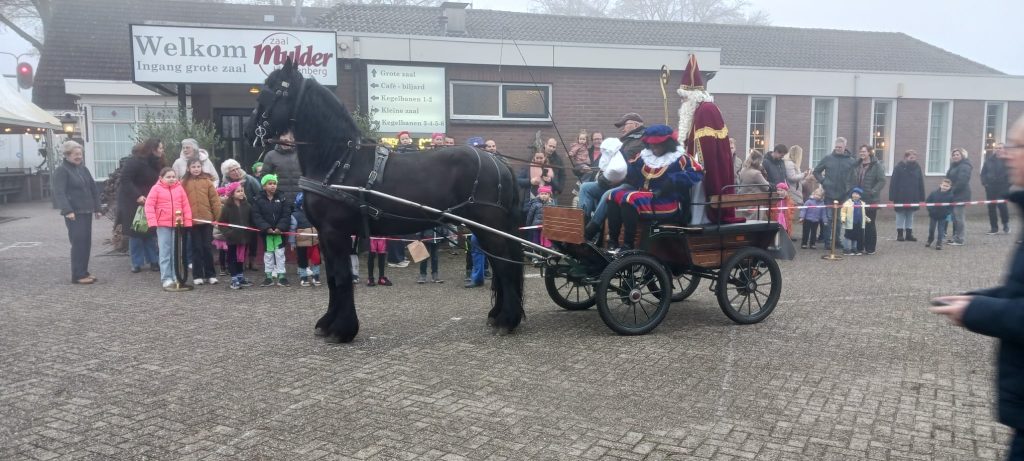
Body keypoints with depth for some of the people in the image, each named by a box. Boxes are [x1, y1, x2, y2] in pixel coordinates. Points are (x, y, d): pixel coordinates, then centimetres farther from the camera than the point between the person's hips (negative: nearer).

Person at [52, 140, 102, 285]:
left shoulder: (83, 169, 16)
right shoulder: (61, 171, -6)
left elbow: (94, 189, 19)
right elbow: (59, 193, -16)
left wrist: (97, 208, 13)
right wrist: (67, 210, -27)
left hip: (87, 212, 7)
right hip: (74, 213, -7)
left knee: (87, 243, 9)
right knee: (78, 243, -8)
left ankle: (84, 272, 17)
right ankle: (77, 275, -4)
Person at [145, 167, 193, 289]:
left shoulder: (179, 188, 6)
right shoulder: (156, 189, -2)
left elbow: (186, 205, 6)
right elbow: (149, 206, -5)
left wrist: (188, 222, 1)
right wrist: (152, 222, -14)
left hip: (178, 224, 3)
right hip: (162, 225, -3)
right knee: (165, 252, 0)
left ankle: (177, 277, 15)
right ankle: (166, 278, 2)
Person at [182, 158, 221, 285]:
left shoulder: (207, 181, 1)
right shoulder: (184, 183, 3)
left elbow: (215, 200, -1)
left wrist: (217, 217, -5)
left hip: (207, 220, 0)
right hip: (192, 221, 0)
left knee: (208, 247, 6)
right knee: (197, 248, 7)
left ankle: (210, 275, 14)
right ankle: (197, 276, 13)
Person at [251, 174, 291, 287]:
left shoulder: (282, 199, -1)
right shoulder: (259, 201, -2)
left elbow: (286, 215, -7)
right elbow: (256, 216, -8)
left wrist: (280, 227, -19)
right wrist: (266, 228, -18)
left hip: (279, 231, 0)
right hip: (266, 232, 0)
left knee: (280, 253, 3)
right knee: (268, 254, 9)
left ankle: (281, 275, 9)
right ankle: (268, 276, 17)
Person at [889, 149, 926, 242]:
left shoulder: (917, 167, 4)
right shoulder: (899, 167, -7)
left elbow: (921, 184, 5)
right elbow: (894, 183, -10)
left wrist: (921, 198, 1)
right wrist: (892, 197, -14)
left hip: (913, 198, 4)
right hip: (901, 197, -4)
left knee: (910, 217, 11)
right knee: (900, 215, 6)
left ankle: (909, 234, 18)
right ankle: (900, 234, 12)